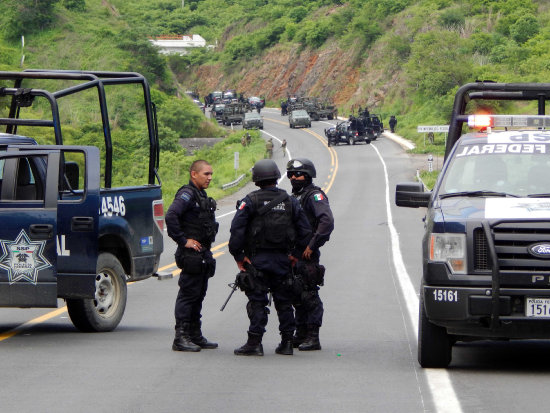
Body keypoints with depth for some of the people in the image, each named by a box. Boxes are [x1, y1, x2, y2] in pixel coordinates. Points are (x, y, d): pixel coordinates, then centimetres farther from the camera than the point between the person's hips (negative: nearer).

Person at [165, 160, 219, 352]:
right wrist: (183, 240, -22)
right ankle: (181, 337, -7)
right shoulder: (187, 194, -13)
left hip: (203, 255, 10)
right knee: (188, 295, -9)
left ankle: (195, 336, 21)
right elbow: (171, 216, -28)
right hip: (191, 255, -10)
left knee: (198, 295, 14)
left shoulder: (202, 195, 17)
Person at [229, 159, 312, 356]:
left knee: (257, 301, -1)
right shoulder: (290, 201, 5)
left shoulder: (251, 201, -7)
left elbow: (237, 229, -12)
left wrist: (238, 256, -5)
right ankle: (287, 342, 12)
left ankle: (254, 342, -5)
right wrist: (295, 254, 14)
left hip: (257, 259, -3)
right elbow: (305, 231, 6)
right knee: (284, 301, 11)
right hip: (283, 259, 3)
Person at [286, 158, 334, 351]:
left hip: (307, 256, -9)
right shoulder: (295, 197, 19)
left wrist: (311, 246, -21)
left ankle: (313, 338, -5)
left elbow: (327, 222, -23)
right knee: (297, 297, 12)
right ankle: (300, 335, 20)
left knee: (309, 296, -7)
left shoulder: (314, 196, -10)